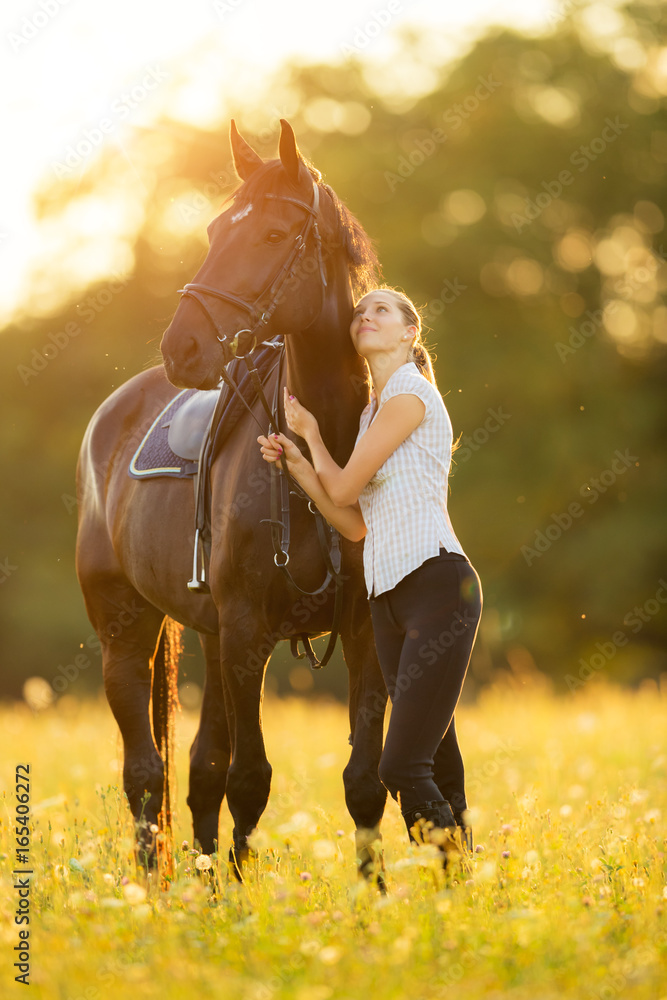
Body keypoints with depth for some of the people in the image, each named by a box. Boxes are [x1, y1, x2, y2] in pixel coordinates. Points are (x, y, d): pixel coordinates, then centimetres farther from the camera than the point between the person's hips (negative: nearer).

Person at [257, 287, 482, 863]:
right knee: (438, 767, 5)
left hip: (437, 584, -9)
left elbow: (345, 489, -4)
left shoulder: (411, 393, -5)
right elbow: (355, 524, 20)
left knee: (403, 765, -18)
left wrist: (311, 432, 12)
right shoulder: (373, 413, 22)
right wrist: (296, 461, 13)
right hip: (389, 598, 9)